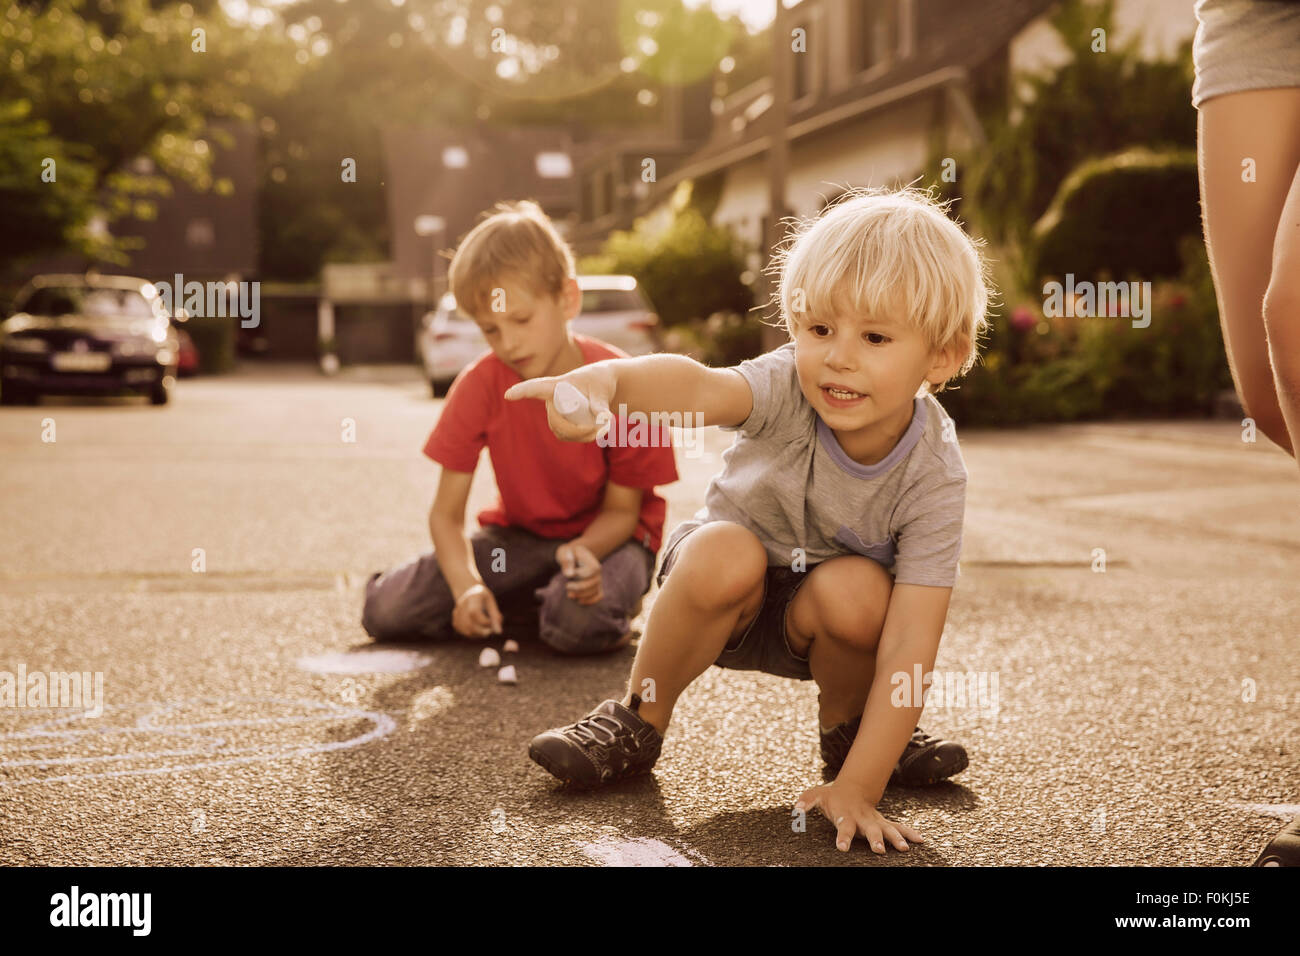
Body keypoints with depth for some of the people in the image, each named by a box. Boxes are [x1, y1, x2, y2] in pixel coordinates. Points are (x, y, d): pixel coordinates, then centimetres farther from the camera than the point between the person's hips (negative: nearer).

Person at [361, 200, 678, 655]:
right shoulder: (479, 385, -14)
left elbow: (621, 510, -11)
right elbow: (446, 514, -12)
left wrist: (584, 550, -35)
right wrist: (468, 585, -32)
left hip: (605, 536, -3)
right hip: (518, 533, 3)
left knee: (579, 625, -38)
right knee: (385, 612, -15)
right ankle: (531, 600, 6)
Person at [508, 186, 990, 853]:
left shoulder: (933, 477, -26)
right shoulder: (789, 386, -28)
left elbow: (909, 644, -30)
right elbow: (695, 385, -51)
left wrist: (857, 789, -36)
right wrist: (603, 380, -75)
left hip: (813, 623, 0)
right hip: (727, 601, 0)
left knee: (857, 590, -33)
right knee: (725, 553, -33)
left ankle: (846, 732, -1)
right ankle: (637, 723, -9)